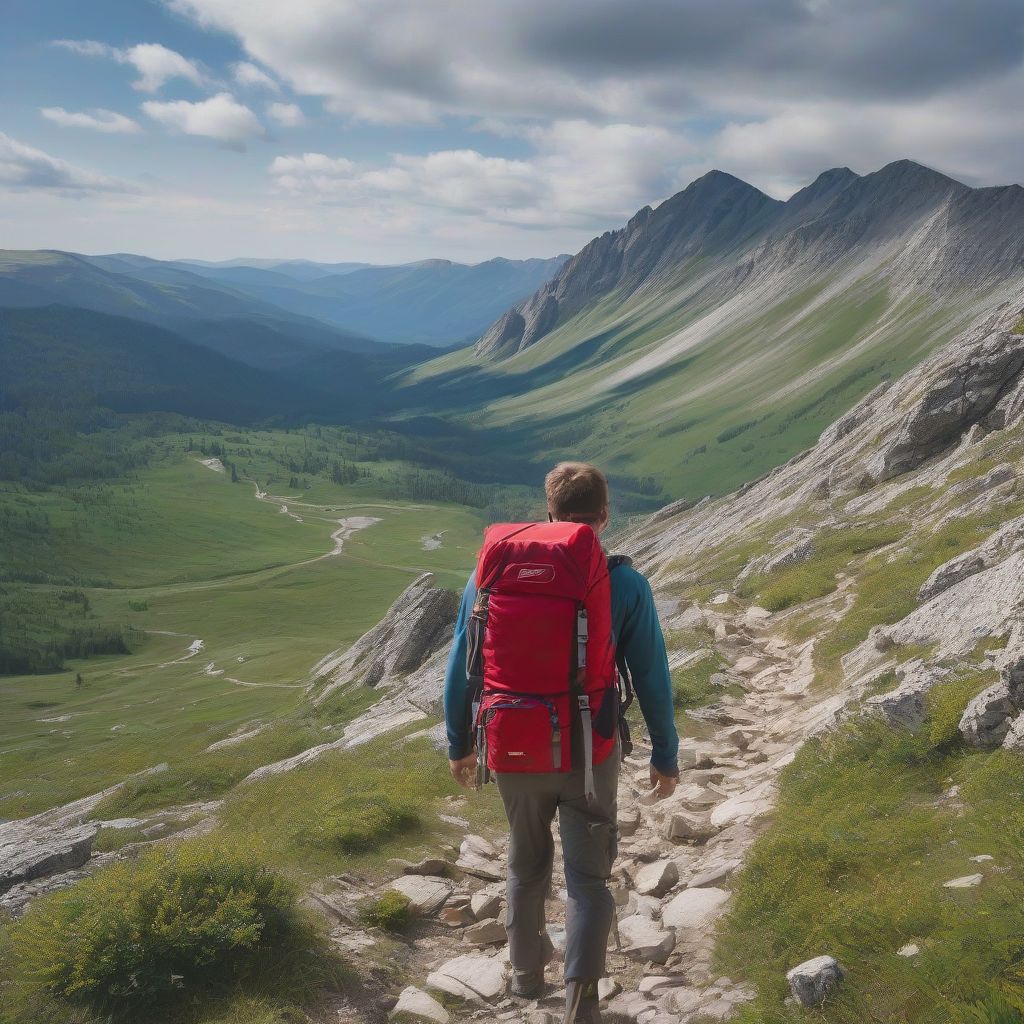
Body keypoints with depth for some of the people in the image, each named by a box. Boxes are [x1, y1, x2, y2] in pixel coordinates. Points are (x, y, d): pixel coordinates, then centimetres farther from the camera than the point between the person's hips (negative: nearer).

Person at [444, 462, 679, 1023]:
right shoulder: (625, 583, -10)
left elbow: (460, 668, 1)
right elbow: (653, 680, -5)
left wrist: (459, 744, 14)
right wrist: (665, 756, 8)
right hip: (590, 755, -2)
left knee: (527, 864, 25)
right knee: (589, 879, 11)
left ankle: (527, 972, 41)